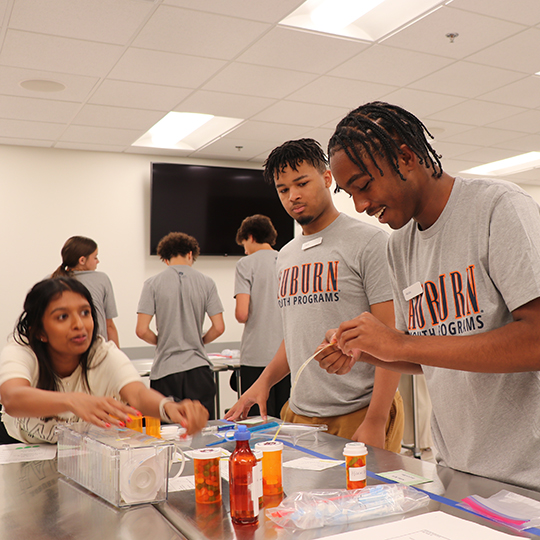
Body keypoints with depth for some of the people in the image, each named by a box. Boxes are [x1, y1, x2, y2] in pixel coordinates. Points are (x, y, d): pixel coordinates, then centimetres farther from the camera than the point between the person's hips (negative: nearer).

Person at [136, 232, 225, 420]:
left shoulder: (153, 284, -2)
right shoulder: (206, 282, 1)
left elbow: (142, 330, -7)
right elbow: (219, 328, -2)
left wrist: (161, 341, 11)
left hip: (165, 370, 0)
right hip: (198, 369, 1)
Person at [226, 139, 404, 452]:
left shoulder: (368, 241, -8)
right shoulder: (286, 256, 13)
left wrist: (375, 422, -19)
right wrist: (265, 381, 4)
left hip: (360, 413, -5)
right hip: (299, 414, 6)